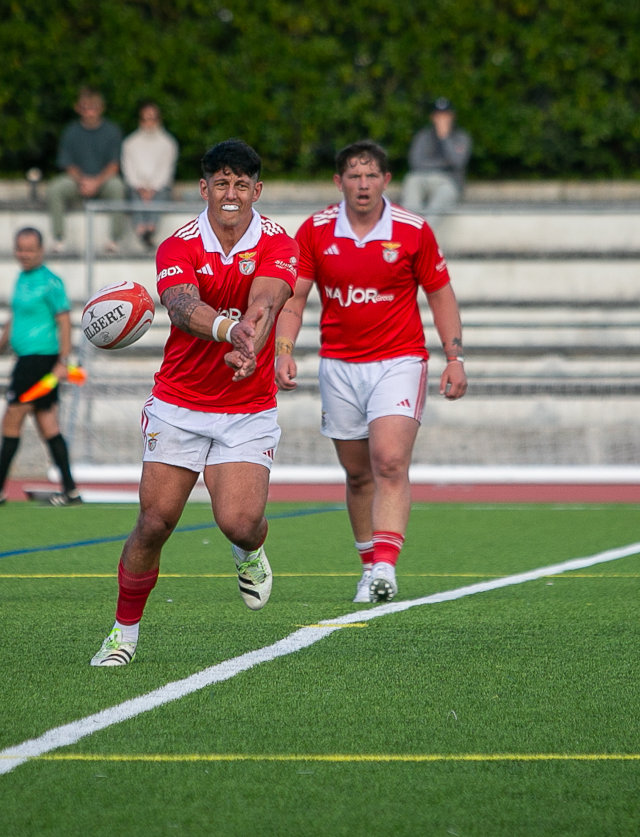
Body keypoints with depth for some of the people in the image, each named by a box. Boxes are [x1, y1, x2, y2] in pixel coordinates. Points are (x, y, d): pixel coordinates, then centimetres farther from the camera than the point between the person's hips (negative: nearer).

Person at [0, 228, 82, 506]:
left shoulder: (50, 282, -11)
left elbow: (64, 322, -14)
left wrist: (62, 362, -19)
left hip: (40, 357, -9)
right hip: (27, 357, 9)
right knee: (48, 426, 7)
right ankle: (70, 490, 8)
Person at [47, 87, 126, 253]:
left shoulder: (112, 130, 1)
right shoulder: (71, 132, 4)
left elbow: (114, 165, -4)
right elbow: (68, 165, 2)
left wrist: (96, 182, -20)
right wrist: (82, 181, -18)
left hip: (104, 179, -2)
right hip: (77, 178, 2)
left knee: (117, 186, -37)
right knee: (54, 189, -28)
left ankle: (115, 238, -30)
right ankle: (59, 238, -21)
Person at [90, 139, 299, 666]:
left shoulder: (277, 245, -7)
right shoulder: (178, 247, -8)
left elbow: (264, 300, -26)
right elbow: (183, 308, -28)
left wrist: (250, 347, -49)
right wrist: (230, 329, -50)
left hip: (249, 412, 0)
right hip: (178, 405, 0)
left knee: (240, 522, -17)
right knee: (154, 524, -3)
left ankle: (251, 553, 22)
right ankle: (125, 632, 16)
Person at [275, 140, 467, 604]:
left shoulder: (413, 231, -5)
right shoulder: (315, 231, -1)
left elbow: (441, 294, 4)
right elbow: (294, 296, 2)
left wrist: (456, 357, -3)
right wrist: (284, 351, -12)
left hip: (399, 361, -3)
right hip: (339, 365, 3)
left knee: (390, 462, -20)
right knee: (358, 473, 9)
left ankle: (386, 565, -28)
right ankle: (370, 568, 21)